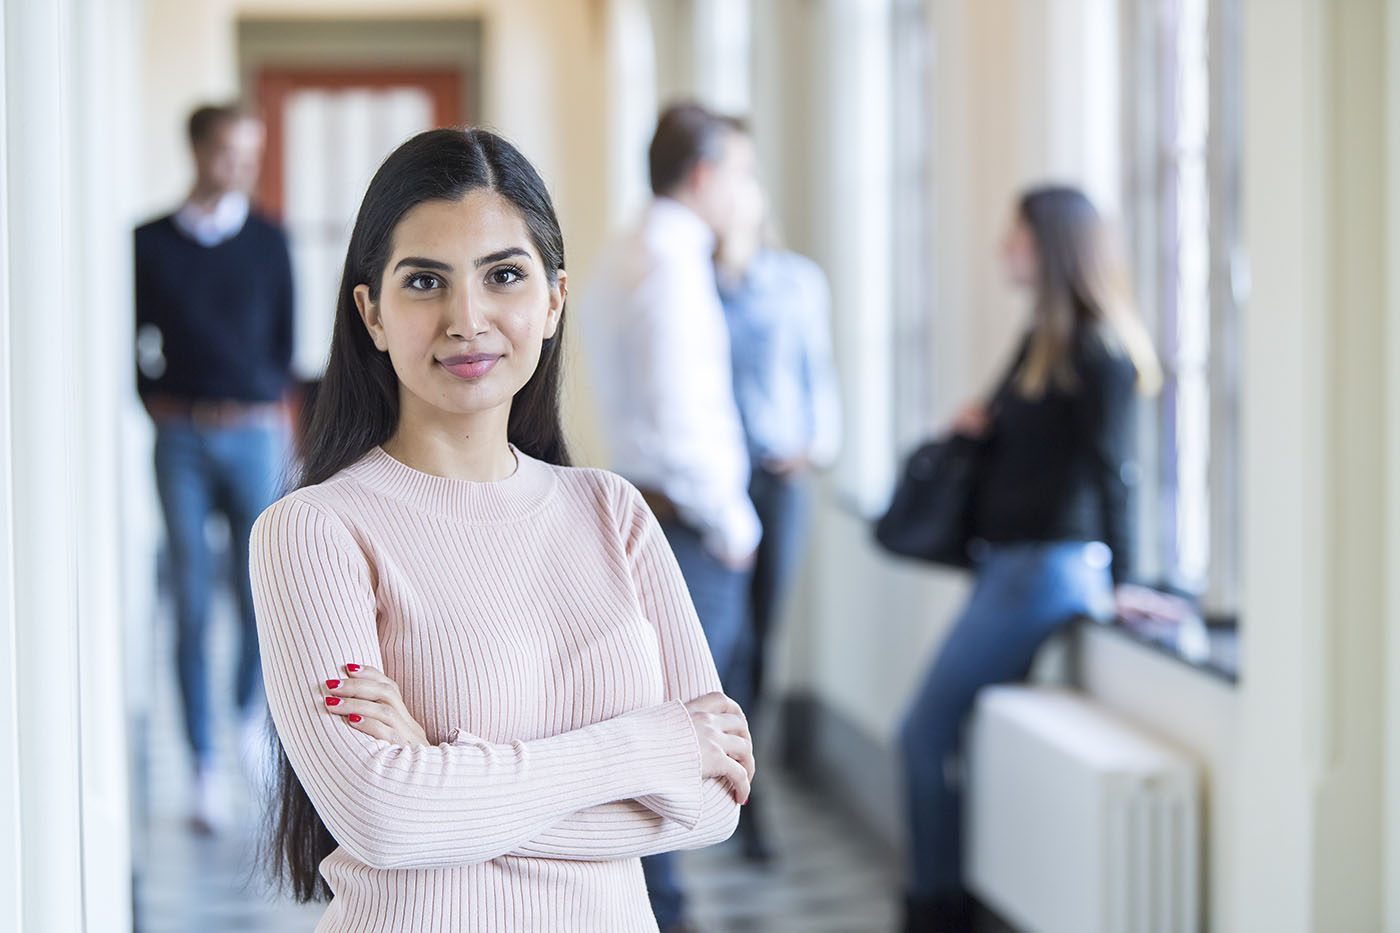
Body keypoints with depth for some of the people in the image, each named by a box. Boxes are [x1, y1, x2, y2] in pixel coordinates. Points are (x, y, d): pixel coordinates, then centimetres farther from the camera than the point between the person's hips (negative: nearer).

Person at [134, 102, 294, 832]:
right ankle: (205, 772, 5)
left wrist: (271, 403, 4)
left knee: (257, 591, -3)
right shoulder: (150, 243, 4)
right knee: (191, 603, -1)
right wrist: (154, 400, -1)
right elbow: (132, 337, 10)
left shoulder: (267, 241, 7)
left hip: (253, 434, 1)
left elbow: (285, 336, 12)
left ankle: (251, 707, 29)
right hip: (182, 438, -1)